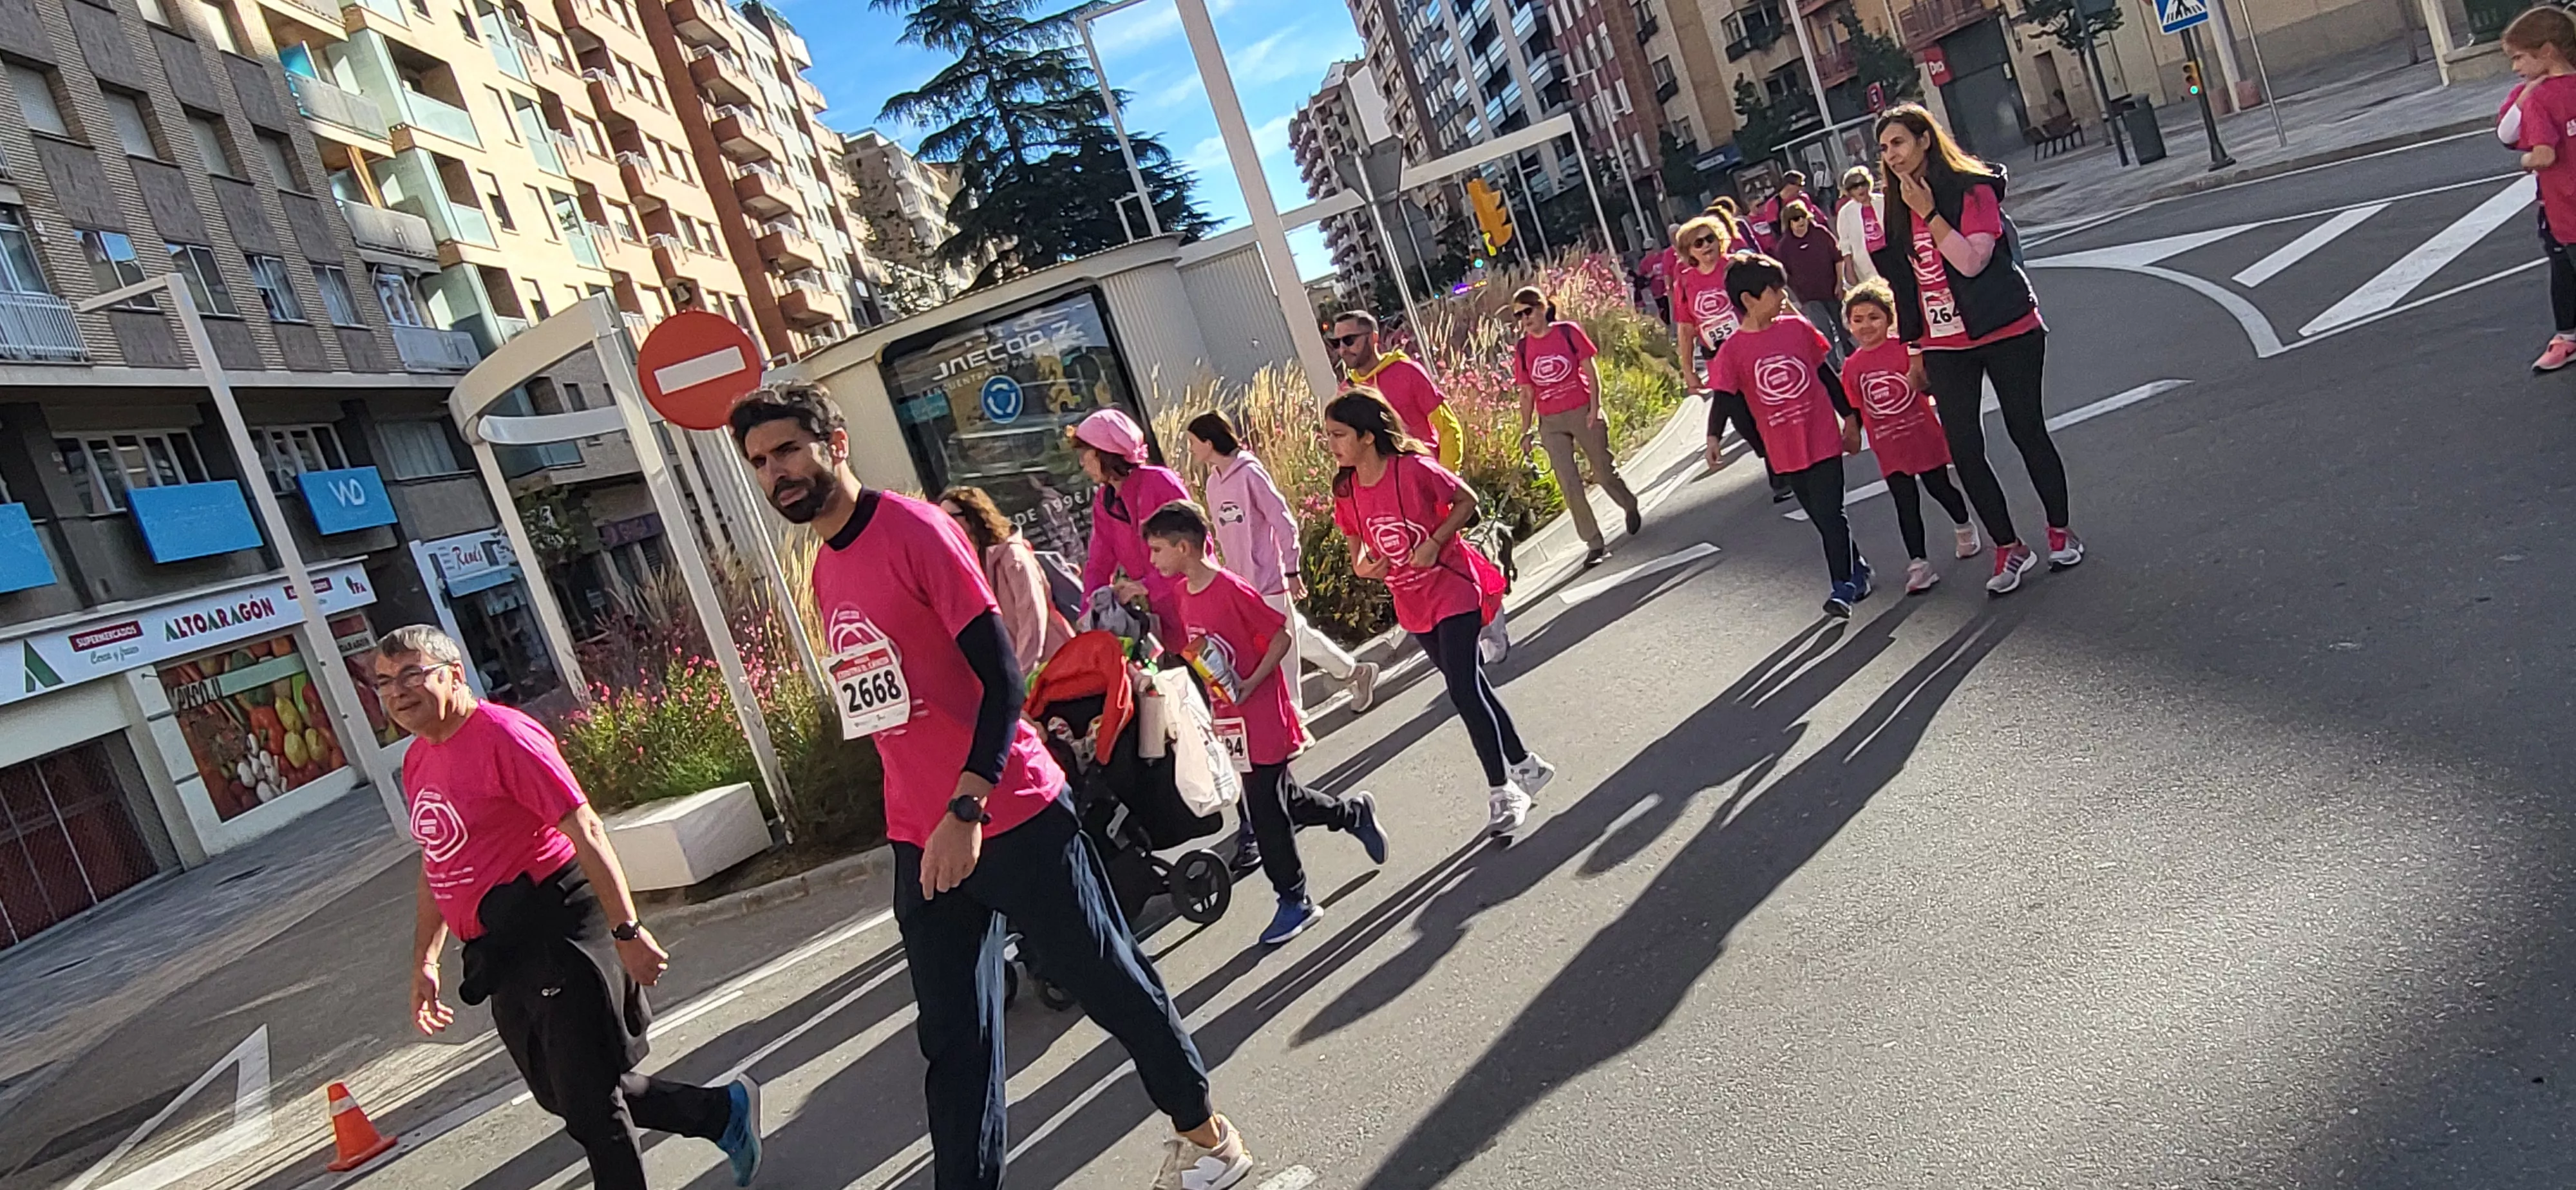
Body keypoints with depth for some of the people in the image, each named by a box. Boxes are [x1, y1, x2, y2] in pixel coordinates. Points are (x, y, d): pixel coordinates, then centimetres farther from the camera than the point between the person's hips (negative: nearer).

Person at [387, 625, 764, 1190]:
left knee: (588, 1101, -2)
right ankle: (724, 1111, 30)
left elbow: (585, 830, -20)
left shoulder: (503, 735, -15)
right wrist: (424, 962, 18)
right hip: (504, 957, 9)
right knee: (565, 1095, 16)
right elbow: (436, 863, 23)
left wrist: (626, 930, -24)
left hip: (557, 934, -9)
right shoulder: (418, 760, 12)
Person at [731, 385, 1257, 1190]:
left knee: (1111, 984, 9)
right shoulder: (825, 573, 11)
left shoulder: (913, 529, -11)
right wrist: (923, 827, 18)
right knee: (954, 1041, 9)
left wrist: (966, 809, -25)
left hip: (1012, 819, -6)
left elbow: (1002, 676, -17)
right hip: (920, 842, 7)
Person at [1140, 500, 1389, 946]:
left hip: (1259, 718, -8)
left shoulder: (1231, 589, -20)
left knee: (1266, 809, 0)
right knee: (1279, 798, 17)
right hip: (1228, 721, 8)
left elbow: (1280, 638, -17)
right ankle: (1354, 813, 39)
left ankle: (1294, 900, 15)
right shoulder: (1184, 594, 5)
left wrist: (1249, 685, -23)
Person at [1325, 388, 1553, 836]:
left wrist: (1434, 544, -21)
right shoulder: (1346, 492, -2)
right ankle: (1524, 765, 31)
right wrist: (1362, 566, -14)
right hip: (1413, 608, 6)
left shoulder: (1413, 470, -18)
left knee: (1464, 690, -13)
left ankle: (1501, 790, -1)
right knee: (1471, 687, 15)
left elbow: (1466, 501, -9)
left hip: (1453, 592, -6)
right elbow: (1358, 550, 9)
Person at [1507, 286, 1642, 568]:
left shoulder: (1568, 332, -5)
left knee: (1604, 472, 9)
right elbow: (1527, 394, 7)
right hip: (1550, 423, 2)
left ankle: (1631, 507, 41)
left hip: (1583, 413, -2)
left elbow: (1591, 372, -3)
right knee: (1569, 485, -4)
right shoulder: (1522, 349, 2)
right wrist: (1526, 432, 5)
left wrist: (1595, 408, -11)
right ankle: (1594, 544, 4)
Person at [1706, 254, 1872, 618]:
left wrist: (1850, 419, 11)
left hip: (1823, 439, -1)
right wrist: (1713, 437, -24)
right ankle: (1857, 570, 30)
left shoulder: (1797, 328, -2)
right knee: (1821, 518, 12)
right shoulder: (1733, 351, -7)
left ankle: (1844, 584, 1)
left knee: (1829, 513, -7)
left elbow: (1827, 375, 8)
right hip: (1786, 451, 1)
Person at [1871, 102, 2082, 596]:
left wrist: (1929, 212, -22)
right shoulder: (1899, 208, 6)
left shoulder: (1973, 188, -10)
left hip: (2006, 333, -5)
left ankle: (2060, 532, 25)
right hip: (1944, 347, 5)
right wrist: (1917, 349, 14)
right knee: (1964, 449, 1)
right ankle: (2008, 549, 15)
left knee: (2027, 431, 6)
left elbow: (1972, 261, -22)